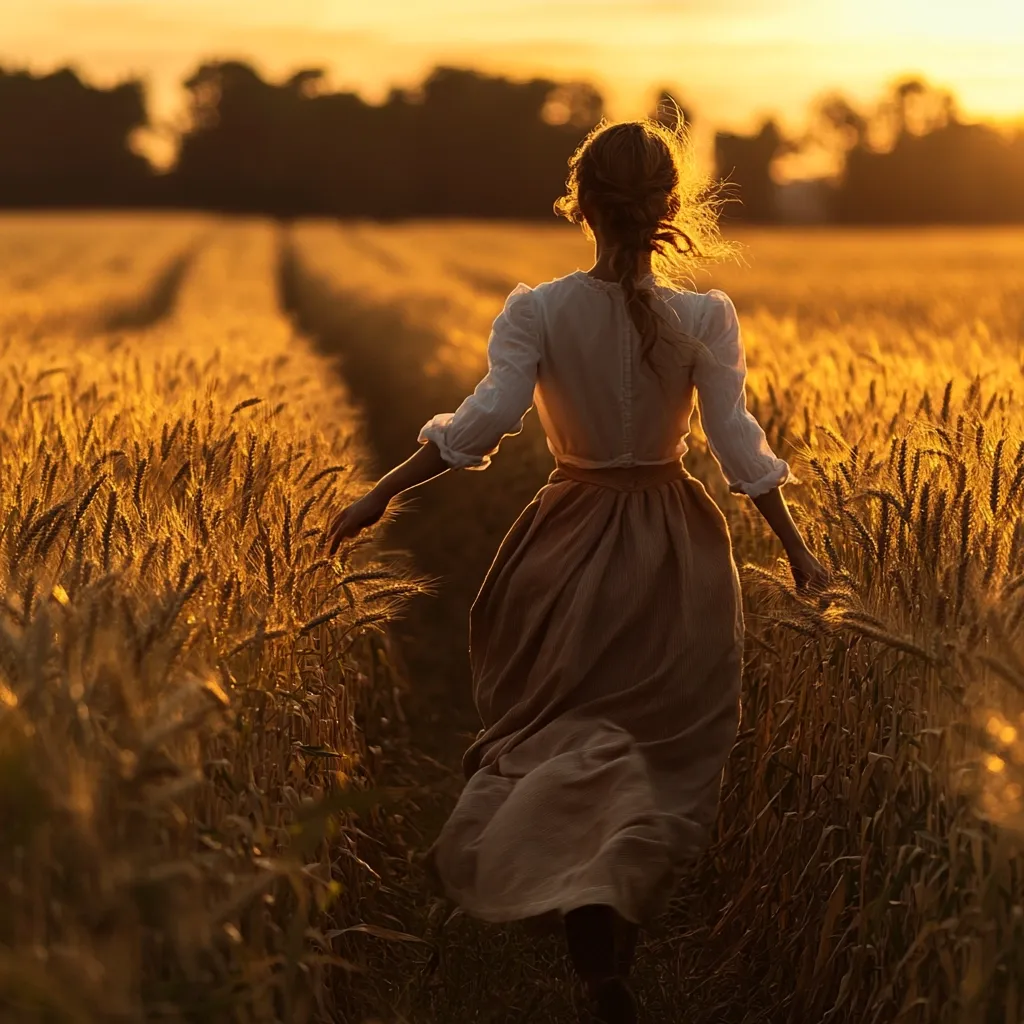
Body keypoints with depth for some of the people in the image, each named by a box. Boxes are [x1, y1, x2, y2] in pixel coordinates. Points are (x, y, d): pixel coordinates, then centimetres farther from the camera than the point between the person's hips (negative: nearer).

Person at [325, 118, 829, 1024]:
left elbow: (484, 420, -19)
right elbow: (739, 445, -9)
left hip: (572, 547, 0)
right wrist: (799, 550, 0)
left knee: (567, 738, 8)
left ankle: (590, 920, -12)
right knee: (665, 749, 15)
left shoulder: (538, 313, -9)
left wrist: (379, 496, -12)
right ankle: (622, 922, 18)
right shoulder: (707, 317, -7)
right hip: (677, 551, 1)